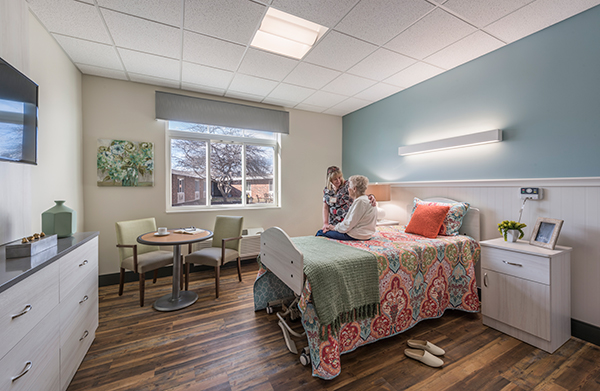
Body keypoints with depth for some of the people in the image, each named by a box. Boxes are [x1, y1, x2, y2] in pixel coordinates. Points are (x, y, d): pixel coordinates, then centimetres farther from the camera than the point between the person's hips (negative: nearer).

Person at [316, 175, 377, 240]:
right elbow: (350, 220, 13)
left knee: (321, 233, -7)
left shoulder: (360, 201, -19)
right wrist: (335, 226, 6)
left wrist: (335, 227, -4)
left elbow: (349, 223, -20)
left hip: (356, 236, -10)